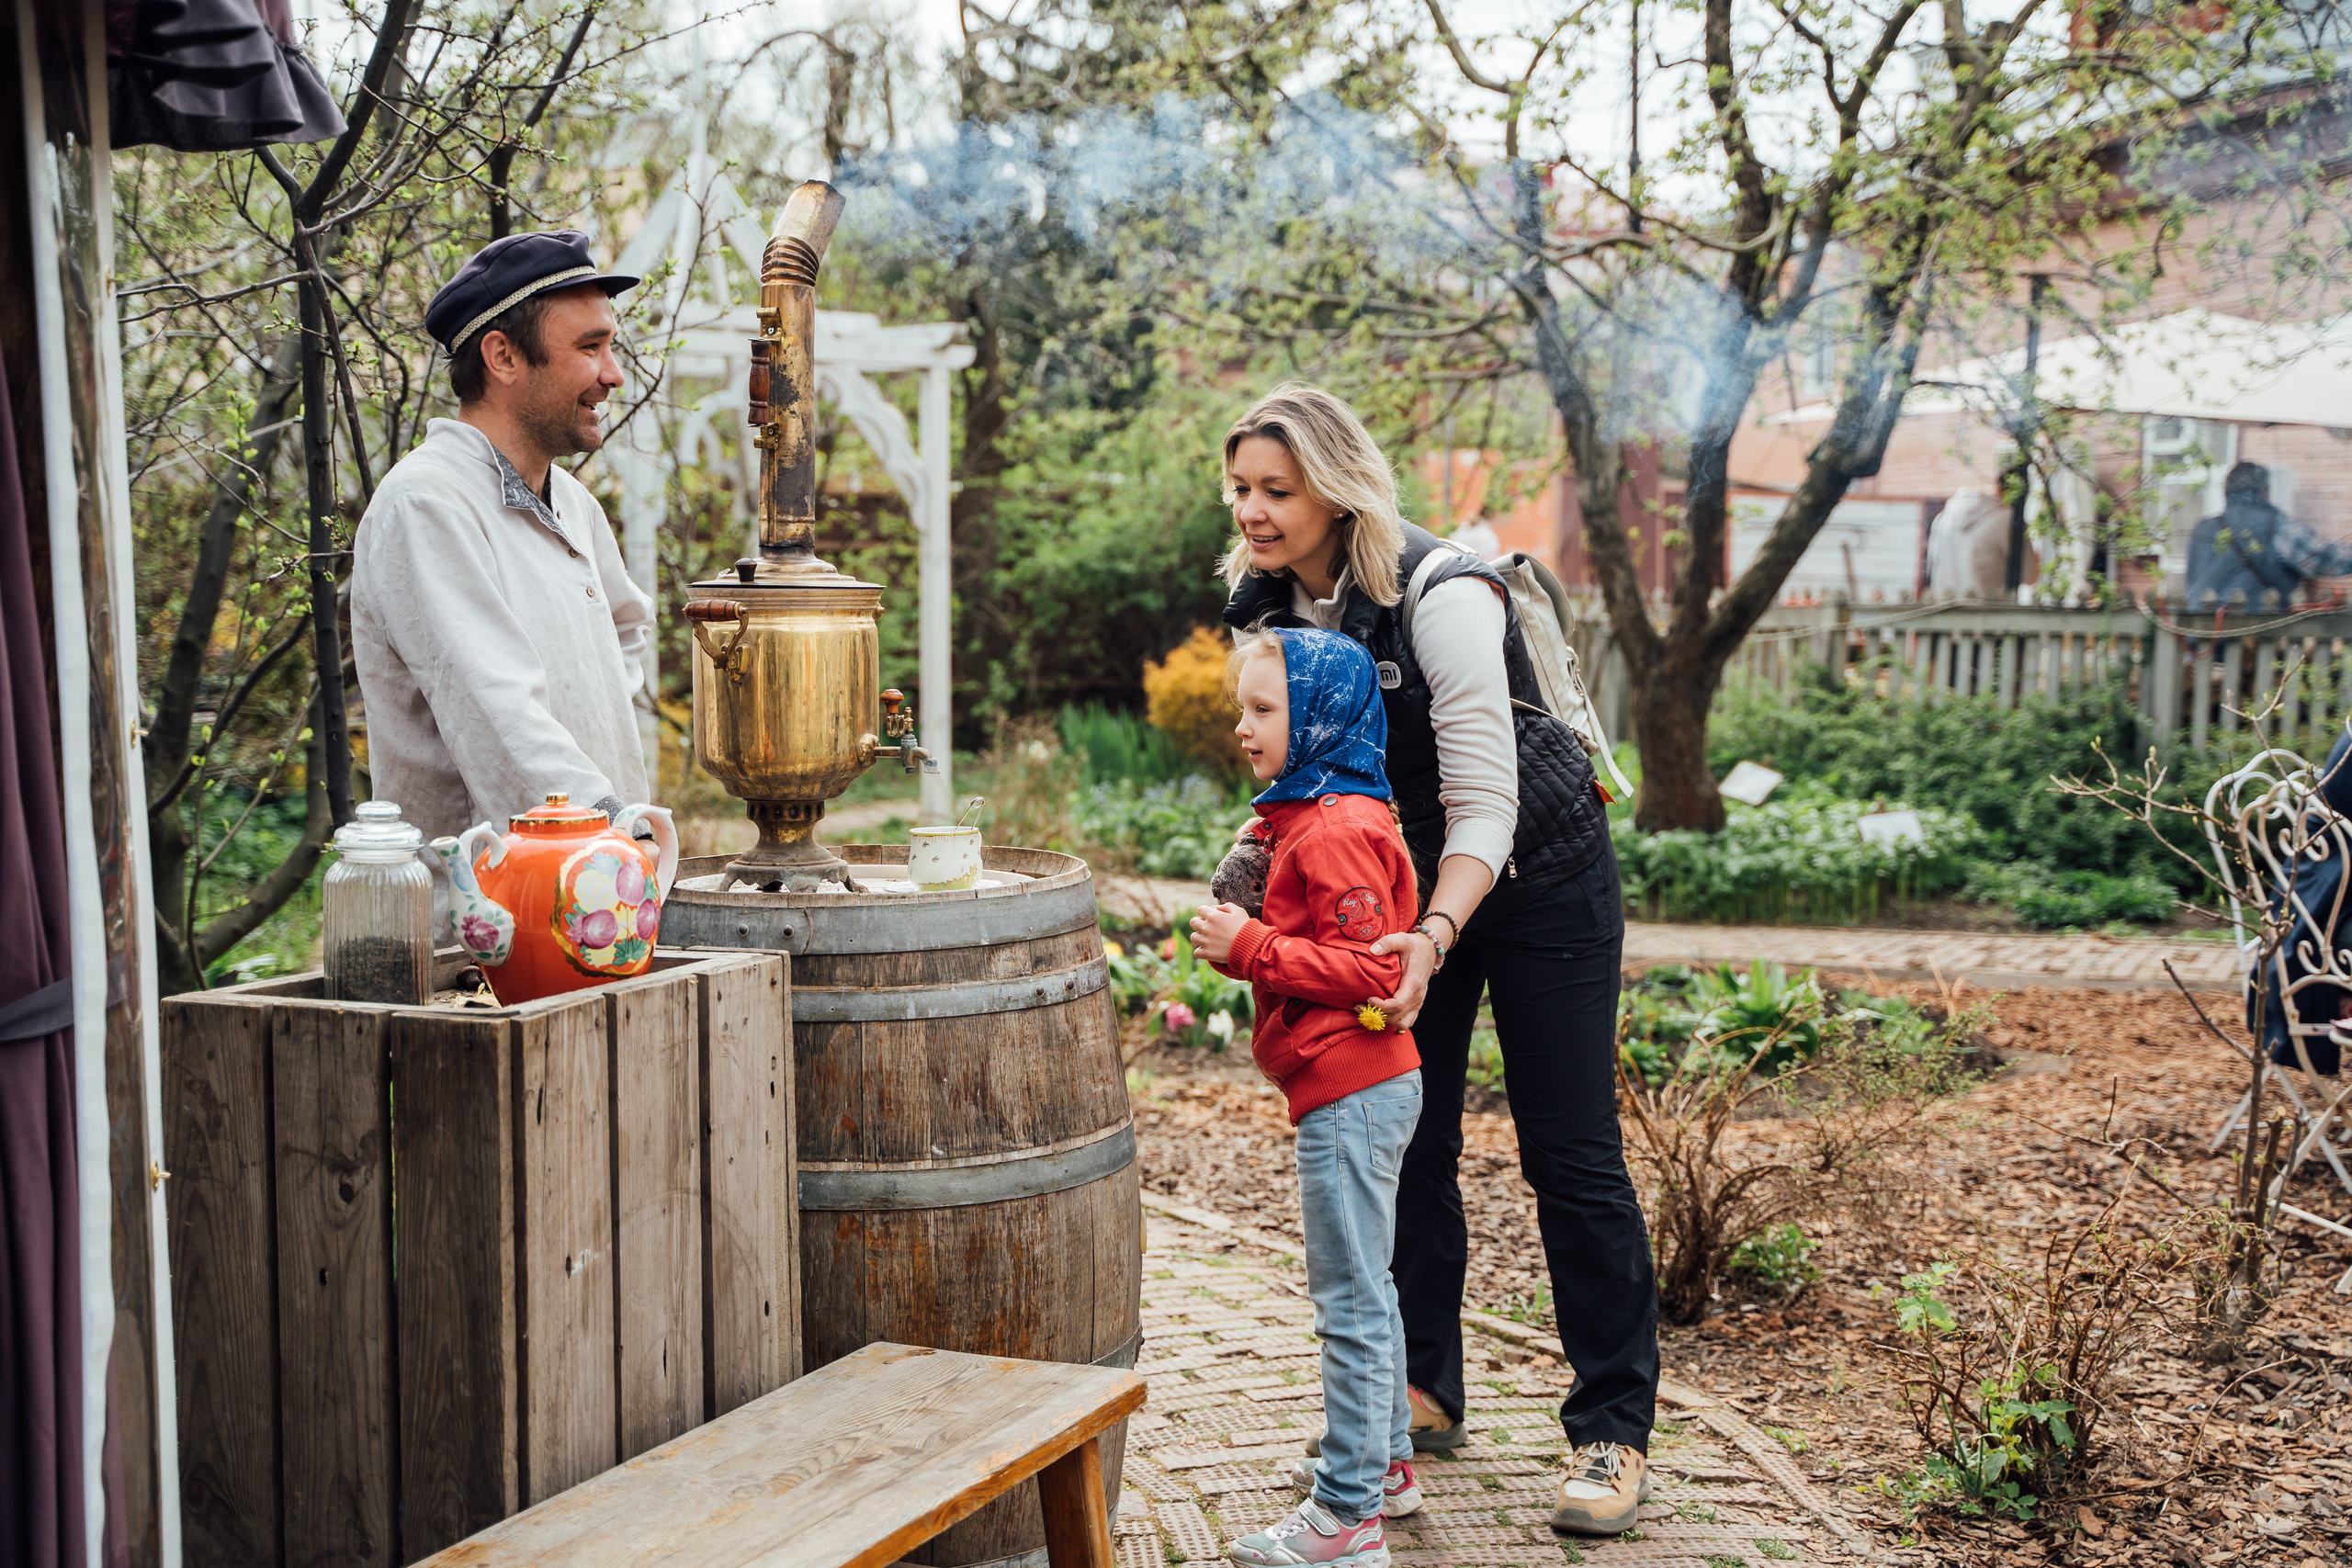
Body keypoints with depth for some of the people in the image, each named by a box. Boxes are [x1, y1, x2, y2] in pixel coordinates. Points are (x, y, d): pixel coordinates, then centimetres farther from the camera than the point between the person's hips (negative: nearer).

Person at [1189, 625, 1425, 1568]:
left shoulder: (1337, 832, -18)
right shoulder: (1308, 817, 16)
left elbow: (1363, 968, -23)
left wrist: (1249, 948, -21)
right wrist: (1244, 938, 9)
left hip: (1352, 1092, -11)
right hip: (1359, 1089, 11)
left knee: (1349, 1298, -6)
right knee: (1363, 1287, 20)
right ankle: (1383, 1462, 32)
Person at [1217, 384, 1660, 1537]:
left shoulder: (1440, 596, -29)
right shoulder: (1264, 601, -8)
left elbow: (1484, 804, -31)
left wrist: (1434, 937, -44)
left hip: (1539, 879, -6)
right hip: (1405, 882, 6)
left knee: (1571, 1157, -3)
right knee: (1402, 1142, 8)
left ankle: (1613, 1431, 8)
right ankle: (1421, 1397, 23)